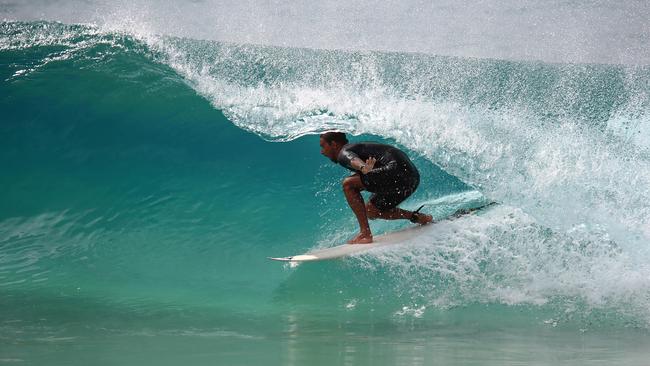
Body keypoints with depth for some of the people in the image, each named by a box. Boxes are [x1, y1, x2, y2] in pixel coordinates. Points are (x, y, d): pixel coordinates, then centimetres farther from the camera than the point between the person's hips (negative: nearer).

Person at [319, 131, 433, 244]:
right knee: (370, 211, 20)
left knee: (348, 184, -13)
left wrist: (363, 168, -48)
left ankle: (365, 233, -19)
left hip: (397, 170, -10)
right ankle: (417, 217, 13)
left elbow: (353, 159, -26)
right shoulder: (355, 148, 27)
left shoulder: (344, 153, -2)